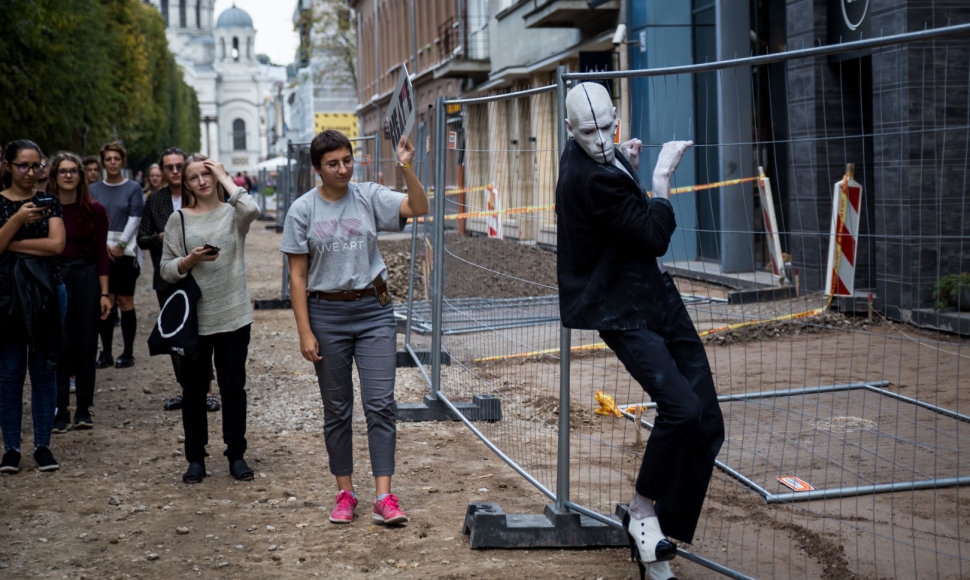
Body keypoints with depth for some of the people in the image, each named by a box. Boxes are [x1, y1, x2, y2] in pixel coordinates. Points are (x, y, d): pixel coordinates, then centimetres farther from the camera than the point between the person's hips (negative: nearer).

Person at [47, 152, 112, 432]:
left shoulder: (94, 210, 2)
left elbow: (101, 253, 2)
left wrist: (104, 293, -3)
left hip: (86, 277, 1)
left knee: (86, 346, 3)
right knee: (59, 346, -2)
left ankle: (84, 409, 12)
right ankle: (61, 409, 5)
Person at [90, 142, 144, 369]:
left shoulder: (133, 188, 4)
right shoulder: (94, 189, 11)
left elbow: (135, 219, -3)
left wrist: (121, 245, -11)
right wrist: (104, 245, -7)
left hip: (125, 252, -2)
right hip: (101, 252, 2)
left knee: (125, 302, -2)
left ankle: (128, 353, 2)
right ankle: (105, 353, 7)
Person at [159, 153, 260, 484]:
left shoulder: (233, 214, 3)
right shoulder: (179, 219, 5)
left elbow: (252, 210, -22)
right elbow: (166, 270, 4)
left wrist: (225, 178, -10)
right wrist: (191, 260, -16)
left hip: (233, 316, -1)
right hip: (193, 317, 1)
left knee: (233, 387, 5)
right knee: (193, 390, 7)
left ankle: (236, 456, 16)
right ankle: (195, 458, 18)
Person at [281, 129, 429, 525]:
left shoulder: (369, 198, 1)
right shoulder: (303, 210, -1)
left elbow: (418, 208, -10)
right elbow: (298, 276, -1)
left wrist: (406, 168, -25)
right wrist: (305, 332, -6)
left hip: (373, 309, 0)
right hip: (327, 313, 0)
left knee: (380, 403, -6)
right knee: (337, 408, 9)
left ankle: (384, 497, -4)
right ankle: (345, 492, 21)